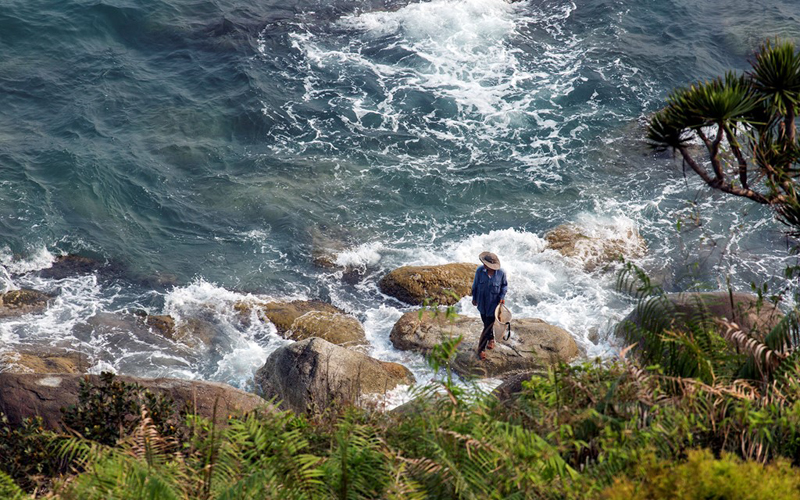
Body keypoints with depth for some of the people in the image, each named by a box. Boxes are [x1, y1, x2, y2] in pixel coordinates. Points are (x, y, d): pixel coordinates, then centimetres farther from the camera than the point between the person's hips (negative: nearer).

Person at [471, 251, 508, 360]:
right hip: (482, 302, 3)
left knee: (488, 326, 2)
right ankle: (491, 339, 51)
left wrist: (502, 296, -12)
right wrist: (474, 298, 9)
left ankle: (481, 348, 17)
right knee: (487, 323, 22)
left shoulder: (501, 273, -21)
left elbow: (504, 285, 0)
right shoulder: (480, 270, -17)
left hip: (493, 303, -2)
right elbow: (475, 284, 0)